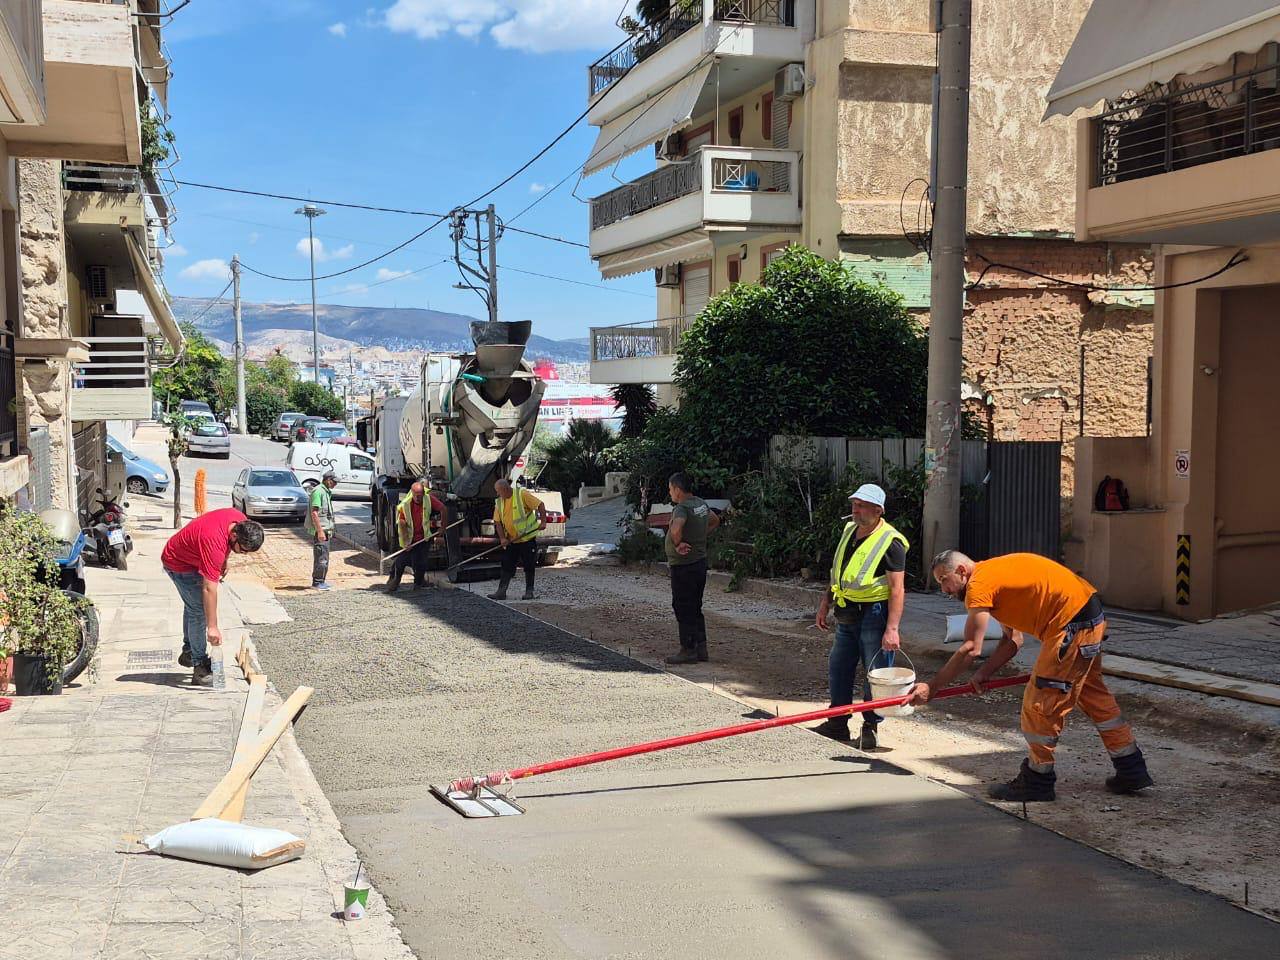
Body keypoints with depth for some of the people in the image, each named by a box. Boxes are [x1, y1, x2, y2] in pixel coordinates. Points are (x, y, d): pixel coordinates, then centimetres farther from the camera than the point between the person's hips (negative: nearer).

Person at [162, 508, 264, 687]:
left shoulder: (242, 522, -21)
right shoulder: (214, 542, -42)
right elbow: (209, 589, -42)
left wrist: (224, 562, 11)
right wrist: (212, 627, -41)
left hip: (192, 558, 9)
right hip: (177, 564, -9)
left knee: (193, 606, 21)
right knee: (198, 610, -13)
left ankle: (188, 653, 38)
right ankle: (200, 669, -9)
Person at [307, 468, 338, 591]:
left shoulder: (326, 492, 18)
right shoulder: (318, 491, -13)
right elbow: (314, 512, -19)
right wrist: (320, 531, -23)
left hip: (325, 530, 10)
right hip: (319, 530, -10)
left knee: (324, 557, 13)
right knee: (321, 557, -9)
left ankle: (321, 581, 20)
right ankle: (317, 583, -6)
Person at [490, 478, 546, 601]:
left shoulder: (522, 494, -12)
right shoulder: (499, 502, 6)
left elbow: (540, 505, -12)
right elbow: (497, 522, 7)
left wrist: (543, 522, -20)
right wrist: (502, 538, -5)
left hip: (528, 538, -5)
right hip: (511, 540, 5)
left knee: (529, 566, 2)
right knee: (507, 566, 3)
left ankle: (529, 591, 11)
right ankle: (501, 592, 3)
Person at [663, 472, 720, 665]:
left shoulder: (682, 508, -19)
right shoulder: (701, 503, 8)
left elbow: (676, 528, -40)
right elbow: (715, 520, 27)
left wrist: (678, 544, -23)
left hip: (683, 565, -9)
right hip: (700, 561, 9)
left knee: (683, 609, -1)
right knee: (695, 608, 15)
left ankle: (688, 650, 3)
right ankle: (701, 649, 18)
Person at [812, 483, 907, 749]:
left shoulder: (890, 542, -15)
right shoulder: (849, 531, 9)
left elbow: (897, 589, -19)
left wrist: (892, 629, -25)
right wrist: (824, 606, 18)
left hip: (874, 615, -8)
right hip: (846, 615, 8)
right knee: (838, 668, 12)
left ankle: (870, 728, 12)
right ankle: (837, 725, 23)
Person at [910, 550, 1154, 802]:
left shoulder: (979, 584, -12)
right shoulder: (995, 575, 18)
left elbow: (970, 648, -16)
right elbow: (1013, 640, 15)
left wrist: (931, 687, -12)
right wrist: (985, 673, 3)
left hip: (1072, 625, -10)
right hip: (1093, 616, 10)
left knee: (1040, 703, 0)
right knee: (1094, 695, 22)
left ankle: (1037, 781, 12)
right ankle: (1132, 771, 33)